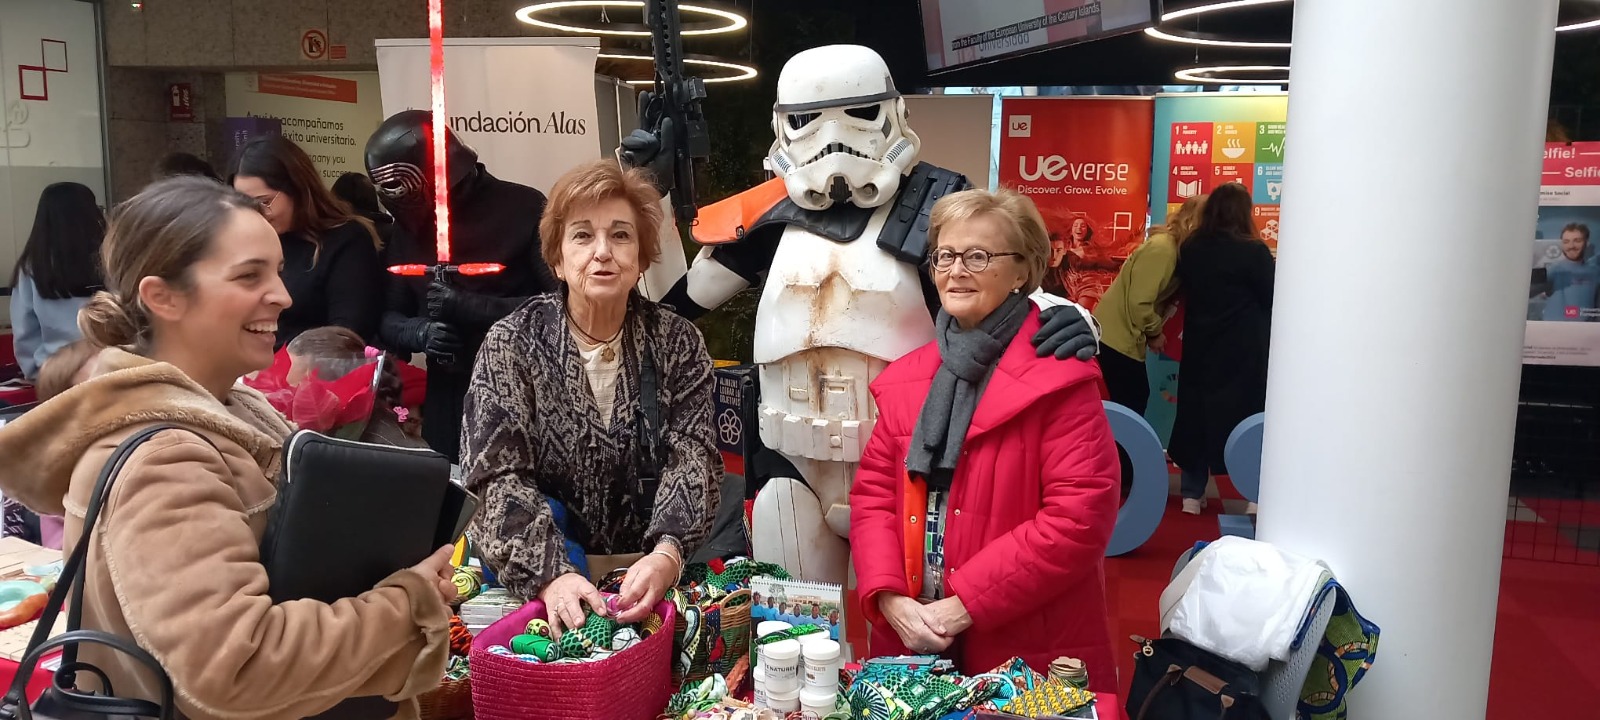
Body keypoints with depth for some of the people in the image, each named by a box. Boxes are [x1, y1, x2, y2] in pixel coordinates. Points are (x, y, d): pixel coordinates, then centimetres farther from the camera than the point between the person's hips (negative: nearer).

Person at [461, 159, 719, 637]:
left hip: (650, 573, 2)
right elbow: (496, 477, -13)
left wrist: (666, 555, -29)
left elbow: (694, 458, -8)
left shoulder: (678, 342, 1)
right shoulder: (511, 345, -4)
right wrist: (552, 574, -31)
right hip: (536, 581, -2)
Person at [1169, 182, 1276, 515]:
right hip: (1245, 351, -4)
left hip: (1200, 348, 4)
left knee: (1196, 413, 13)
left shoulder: (1190, 249, 0)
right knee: (1249, 417, 6)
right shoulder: (1253, 251, -14)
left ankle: (1192, 494, 17)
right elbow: (1274, 300, -7)